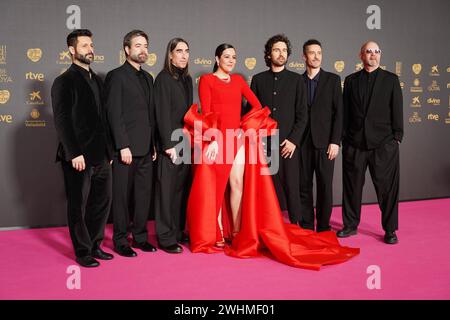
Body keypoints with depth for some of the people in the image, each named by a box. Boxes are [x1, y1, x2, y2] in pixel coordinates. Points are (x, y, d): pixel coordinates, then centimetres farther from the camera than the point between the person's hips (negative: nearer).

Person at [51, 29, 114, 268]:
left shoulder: (97, 80, 15)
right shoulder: (64, 81, -6)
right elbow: (62, 120, -12)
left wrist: (109, 150, 12)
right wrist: (74, 154, -18)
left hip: (100, 155, 7)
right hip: (78, 156, -7)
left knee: (102, 201, 11)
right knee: (78, 205, 5)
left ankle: (95, 245, 26)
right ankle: (82, 252, 18)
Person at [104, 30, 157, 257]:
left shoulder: (148, 78, 17)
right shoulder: (116, 76, -5)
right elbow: (114, 114, -11)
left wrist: (154, 144, 12)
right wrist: (123, 146, -16)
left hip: (145, 149, 7)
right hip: (125, 148, -6)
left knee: (143, 195, 11)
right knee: (122, 196, 3)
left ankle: (140, 237, 23)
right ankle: (120, 241, 14)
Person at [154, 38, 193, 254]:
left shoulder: (186, 79, 14)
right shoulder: (163, 78, -7)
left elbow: (188, 111, 14)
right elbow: (162, 114, -12)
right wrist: (169, 145, -15)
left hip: (186, 143, 7)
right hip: (171, 144, -7)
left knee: (182, 189, 10)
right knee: (167, 191, -1)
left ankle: (178, 231, 21)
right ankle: (166, 238, 7)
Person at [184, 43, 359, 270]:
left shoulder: (238, 80, 15)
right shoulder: (207, 80, 2)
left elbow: (257, 105, 9)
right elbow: (206, 112, -7)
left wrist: (248, 130, -5)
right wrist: (212, 139, -17)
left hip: (237, 138, 4)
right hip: (215, 139, -4)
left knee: (238, 184, -2)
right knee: (214, 187, 2)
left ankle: (237, 233, 6)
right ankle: (216, 235, 11)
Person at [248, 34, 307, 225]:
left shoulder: (296, 80, 7)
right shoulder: (258, 79, 10)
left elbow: (302, 114, 3)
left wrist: (293, 140, -7)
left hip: (288, 144, -1)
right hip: (263, 144, 1)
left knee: (292, 187, -1)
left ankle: (296, 224, 10)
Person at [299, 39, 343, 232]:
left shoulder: (333, 79, 4)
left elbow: (338, 112, -1)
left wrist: (335, 141, -8)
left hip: (324, 142, -1)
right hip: (303, 142, 2)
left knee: (325, 186, 1)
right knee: (304, 186, 5)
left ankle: (323, 228, 12)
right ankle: (306, 227, 15)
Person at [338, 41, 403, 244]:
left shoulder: (391, 79, 7)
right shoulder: (351, 80, 11)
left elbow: (397, 110, 3)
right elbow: (345, 111, 9)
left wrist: (397, 137, -4)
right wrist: (344, 137, 3)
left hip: (383, 143, -1)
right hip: (354, 143, 2)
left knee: (387, 187, 1)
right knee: (352, 186, 8)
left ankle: (390, 230, 12)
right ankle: (350, 225, 22)